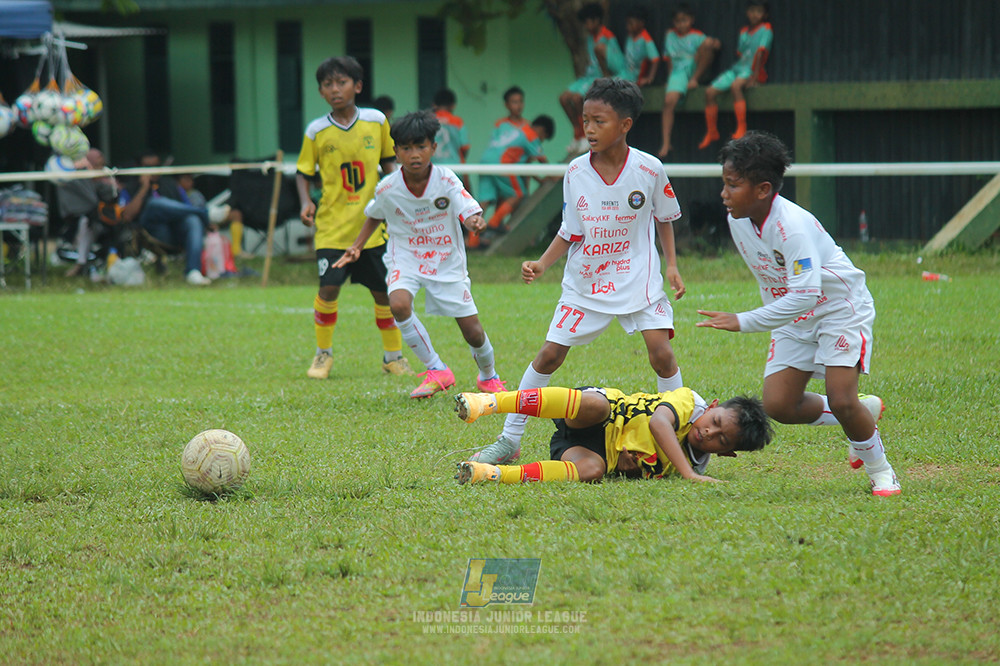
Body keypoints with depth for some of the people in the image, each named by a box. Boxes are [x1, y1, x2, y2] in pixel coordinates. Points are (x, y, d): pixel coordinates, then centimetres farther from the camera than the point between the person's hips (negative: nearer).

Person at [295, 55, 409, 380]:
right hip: (332, 225, -1)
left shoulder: (377, 121, -1)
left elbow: (388, 160, 12)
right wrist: (305, 202, -12)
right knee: (329, 289, -11)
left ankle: (393, 356, 22)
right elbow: (303, 172, 4)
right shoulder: (316, 131, -4)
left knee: (384, 291, 5)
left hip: (371, 224, 1)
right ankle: (323, 354, 10)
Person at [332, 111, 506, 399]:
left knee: (472, 332, 2)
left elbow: (469, 212, -25)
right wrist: (356, 246, 1)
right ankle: (437, 371, -15)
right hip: (406, 258, 0)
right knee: (399, 304, -31)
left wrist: (475, 220, -48)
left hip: (447, 261, 0)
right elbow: (375, 216, 8)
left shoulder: (446, 180, -18)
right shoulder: (387, 189, -13)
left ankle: (488, 376, 36)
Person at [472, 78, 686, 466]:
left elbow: (664, 218, 7)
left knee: (661, 354, -15)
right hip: (584, 282, 2)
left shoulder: (649, 169, -11)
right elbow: (569, 233, 1)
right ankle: (509, 440, 10)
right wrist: (541, 265, -12)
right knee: (549, 354, 1)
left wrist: (672, 265, 0)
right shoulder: (575, 172, -7)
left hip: (639, 279, -2)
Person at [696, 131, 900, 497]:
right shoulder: (737, 220, -6)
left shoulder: (792, 226, -31)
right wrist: (773, 321, 18)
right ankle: (864, 412, 19)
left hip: (840, 308, -8)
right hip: (793, 319, 8)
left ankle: (880, 471, 4)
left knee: (841, 400, -21)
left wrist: (744, 322, -39)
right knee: (778, 405, -4)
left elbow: (805, 294, -38)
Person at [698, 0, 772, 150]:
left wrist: (754, 77, -23)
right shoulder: (743, 31, 14)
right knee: (710, 91, -7)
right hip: (738, 68, 7)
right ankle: (711, 132, 4)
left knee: (736, 85, -38)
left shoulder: (765, 29, -6)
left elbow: (760, 53, -15)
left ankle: (741, 129, -39)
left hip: (753, 71, -7)